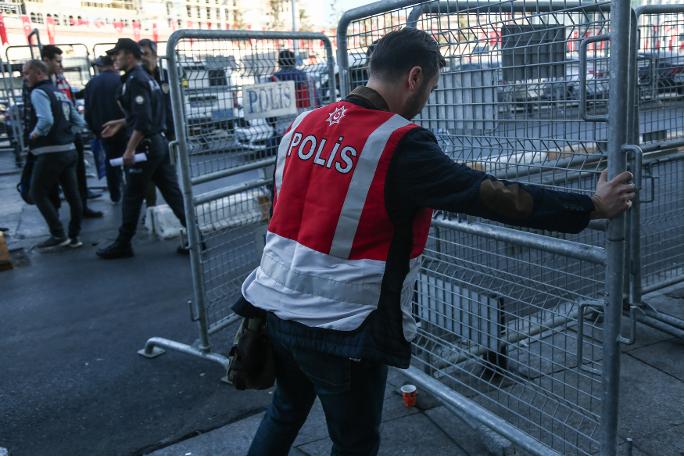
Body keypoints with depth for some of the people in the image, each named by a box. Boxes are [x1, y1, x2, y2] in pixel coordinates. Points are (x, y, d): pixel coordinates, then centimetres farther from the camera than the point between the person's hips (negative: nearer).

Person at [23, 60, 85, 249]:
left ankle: (58, 235, 1)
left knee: (38, 193, 3)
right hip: (69, 150, 8)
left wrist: (35, 134, -9)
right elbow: (79, 122, 16)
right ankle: (74, 236, 17)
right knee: (72, 194, 9)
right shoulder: (61, 94, 16)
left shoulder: (39, 93, -10)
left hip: (51, 153, -8)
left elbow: (46, 120, -26)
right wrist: (62, 129, 14)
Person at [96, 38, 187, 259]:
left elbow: (143, 121, -22)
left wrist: (130, 150, -21)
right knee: (173, 193, 7)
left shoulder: (135, 80, -13)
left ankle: (123, 244, 14)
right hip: (160, 142, 9)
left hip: (145, 146, -9)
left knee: (132, 196, 3)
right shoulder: (147, 78, 16)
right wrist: (120, 123, 30)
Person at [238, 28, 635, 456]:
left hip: (277, 308, 7)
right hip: (340, 330, -7)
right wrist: (592, 207, -6)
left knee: (286, 410, 30)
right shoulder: (401, 145, -19)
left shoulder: (303, 124, 2)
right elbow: (493, 195, -17)